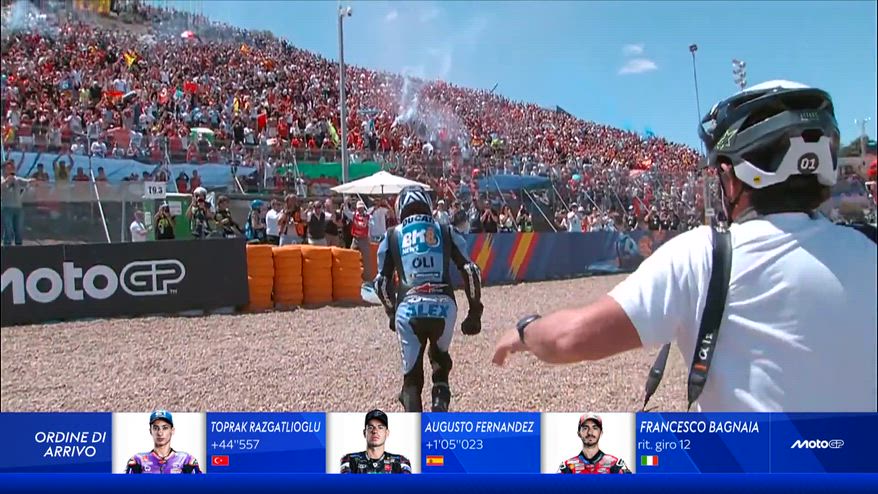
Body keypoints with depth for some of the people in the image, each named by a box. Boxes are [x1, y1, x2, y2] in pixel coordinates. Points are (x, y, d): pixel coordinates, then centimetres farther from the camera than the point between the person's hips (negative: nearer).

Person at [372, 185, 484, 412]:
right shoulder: (446, 232, 15)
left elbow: (382, 282, 13)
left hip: (408, 309, -1)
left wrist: (391, 312, 28)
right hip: (444, 306, 1)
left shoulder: (392, 236, 15)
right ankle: (440, 400, 9)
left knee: (412, 374, 13)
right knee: (440, 357, 31)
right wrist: (475, 311, 15)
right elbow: (470, 271, 8)